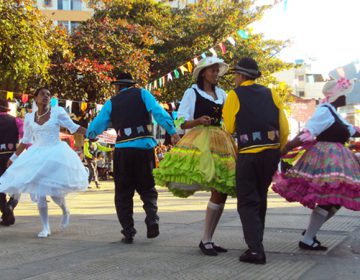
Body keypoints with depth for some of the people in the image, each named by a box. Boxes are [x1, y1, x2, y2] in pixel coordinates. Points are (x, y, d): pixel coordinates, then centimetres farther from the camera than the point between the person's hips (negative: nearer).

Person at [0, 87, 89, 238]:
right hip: (37, 156, 3)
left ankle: (65, 212, 25)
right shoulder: (29, 117, 5)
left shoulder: (58, 112, -3)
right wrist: (14, 158, 19)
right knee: (39, 194, -2)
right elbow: (25, 141, 15)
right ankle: (45, 228, 10)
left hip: (55, 154, -3)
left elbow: (73, 127, 3)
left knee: (54, 192, -8)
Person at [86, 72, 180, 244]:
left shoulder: (112, 103, 12)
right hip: (145, 147, 0)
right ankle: (152, 218, -7)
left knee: (123, 193, 10)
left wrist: (91, 135, 34)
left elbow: (95, 126, 12)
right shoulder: (142, 94, 10)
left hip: (122, 150, 0)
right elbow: (158, 111, -5)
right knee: (146, 187, 15)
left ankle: (128, 232, 5)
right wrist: (172, 132, -8)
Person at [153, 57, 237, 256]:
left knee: (222, 192, 3)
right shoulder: (192, 93, 3)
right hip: (200, 141, -6)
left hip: (220, 142, 6)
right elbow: (182, 123, -2)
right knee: (217, 191, -21)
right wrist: (199, 121, -21)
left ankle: (208, 240, 12)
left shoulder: (221, 94, 18)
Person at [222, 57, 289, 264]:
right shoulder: (270, 94, 10)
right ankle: (256, 241, 28)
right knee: (260, 197, 20)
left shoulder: (235, 95, -2)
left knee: (247, 202, 0)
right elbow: (284, 127, 7)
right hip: (272, 152, 5)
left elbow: (229, 127, -1)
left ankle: (256, 249, -12)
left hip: (249, 154, -5)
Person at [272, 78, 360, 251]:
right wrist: (284, 151, -26)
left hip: (335, 160, 10)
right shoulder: (324, 111, -13)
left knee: (336, 200, 12)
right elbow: (305, 134, -21)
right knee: (329, 201, -10)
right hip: (326, 159, -10)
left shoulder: (334, 113, 18)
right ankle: (307, 240, -3)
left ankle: (310, 231, 21)